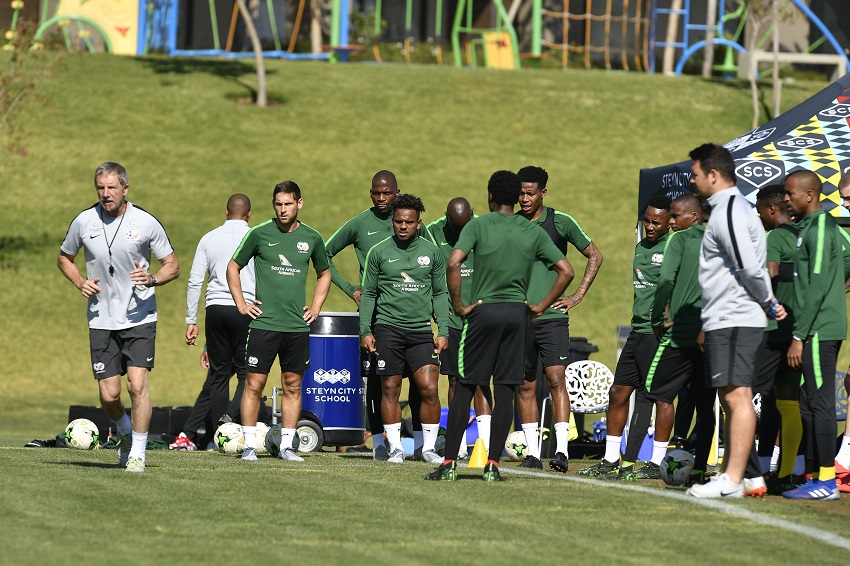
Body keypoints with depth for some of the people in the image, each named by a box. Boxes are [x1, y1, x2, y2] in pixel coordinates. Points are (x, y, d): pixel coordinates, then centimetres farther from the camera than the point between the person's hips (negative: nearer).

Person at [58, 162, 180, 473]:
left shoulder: (146, 223, -6)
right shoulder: (83, 222, 0)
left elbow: (172, 266, 2)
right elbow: (64, 258, 17)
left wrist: (152, 279, -19)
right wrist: (80, 282, -2)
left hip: (139, 317, -2)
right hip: (101, 319, 2)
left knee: (137, 383, -16)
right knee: (109, 394, 0)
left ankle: (137, 453, -4)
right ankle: (125, 433, 32)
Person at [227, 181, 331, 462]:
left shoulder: (311, 238, 6)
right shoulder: (260, 233, -1)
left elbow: (324, 273, 23)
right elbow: (233, 267, 9)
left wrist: (316, 307, 12)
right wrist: (241, 304, 2)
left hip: (298, 326, 3)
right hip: (264, 323, -3)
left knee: (292, 386, 6)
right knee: (254, 384, -4)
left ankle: (286, 446, 13)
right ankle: (249, 445, 1)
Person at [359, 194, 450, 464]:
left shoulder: (432, 252, 7)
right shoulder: (379, 252, 3)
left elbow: (441, 294, 11)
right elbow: (368, 294, 7)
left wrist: (443, 332, 3)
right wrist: (365, 331, 0)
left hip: (421, 330, 1)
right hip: (388, 328, -1)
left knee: (429, 389, -8)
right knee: (390, 389, 2)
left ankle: (429, 447, 3)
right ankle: (395, 447, 10)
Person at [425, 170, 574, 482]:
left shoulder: (478, 226, -4)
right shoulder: (533, 232, 6)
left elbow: (454, 262, -18)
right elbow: (566, 271, 3)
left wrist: (459, 305, -9)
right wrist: (541, 306, 7)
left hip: (484, 310, -3)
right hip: (517, 313, 3)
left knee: (465, 387, 3)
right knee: (505, 390, 4)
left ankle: (449, 464, 1)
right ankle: (493, 464, 2)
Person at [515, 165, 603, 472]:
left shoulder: (560, 222, 0)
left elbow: (595, 256, 9)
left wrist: (577, 296, 2)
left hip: (552, 316, -3)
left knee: (556, 379, -13)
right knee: (525, 385, 4)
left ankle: (561, 450, -16)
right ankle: (533, 453, 9)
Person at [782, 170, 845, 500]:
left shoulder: (820, 228, -12)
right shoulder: (810, 226, 17)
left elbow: (817, 287, -18)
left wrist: (799, 336, -17)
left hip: (819, 332, -10)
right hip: (817, 332, 10)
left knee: (819, 403, -9)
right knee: (809, 405, 11)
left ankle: (827, 481, -8)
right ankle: (814, 477, 14)